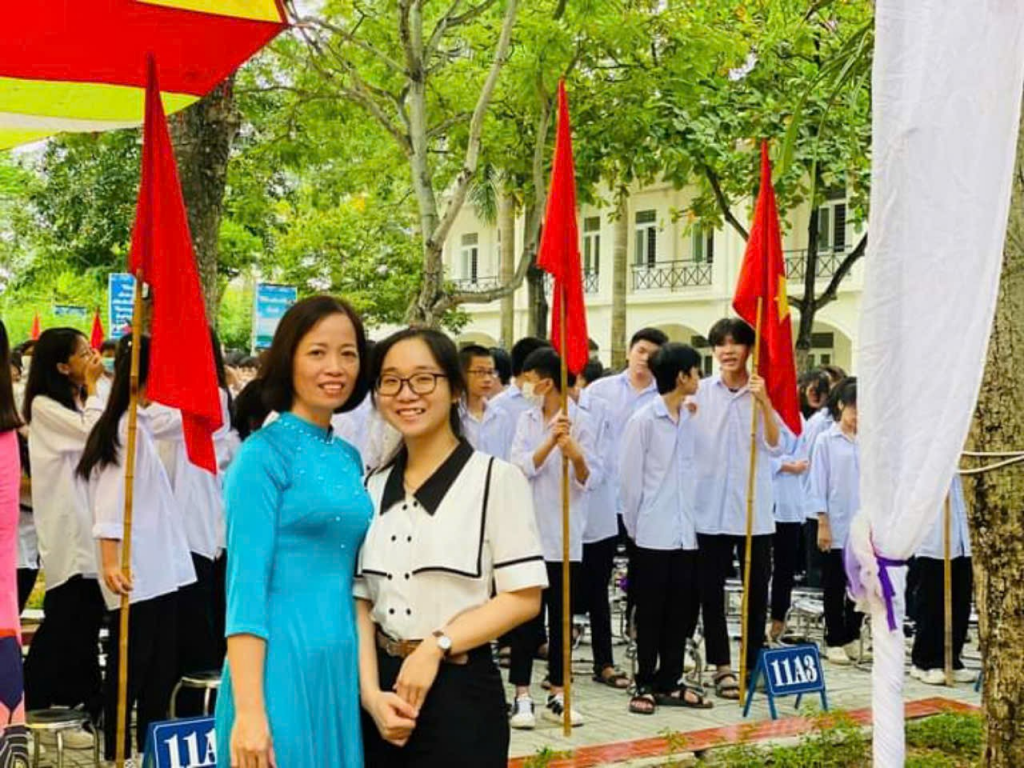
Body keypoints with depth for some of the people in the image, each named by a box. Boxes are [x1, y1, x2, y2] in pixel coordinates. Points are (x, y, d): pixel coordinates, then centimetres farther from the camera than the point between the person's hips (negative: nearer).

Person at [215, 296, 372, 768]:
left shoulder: (348, 459, 12)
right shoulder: (264, 454, -8)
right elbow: (245, 586, -14)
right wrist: (248, 711, -20)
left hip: (344, 666, 7)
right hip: (281, 666, -7)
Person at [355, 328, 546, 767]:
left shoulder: (496, 478, -7)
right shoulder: (372, 488, 8)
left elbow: (524, 597, -9)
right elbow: (360, 602, 5)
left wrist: (436, 646, -14)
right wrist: (371, 694, -8)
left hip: (460, 694, -4)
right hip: (383, 690, 4)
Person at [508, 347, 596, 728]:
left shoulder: (580, 421, -3)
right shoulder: (526, 421, 8)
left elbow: (589, 479, -8)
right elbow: (521, 468, -7)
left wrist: (575, 454, -28)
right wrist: (550, 442, -22)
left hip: (565, 535, -2)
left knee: (561, 616, 7)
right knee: (525, 617, 3)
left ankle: (557, 696, 15)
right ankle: (522, 697, 7)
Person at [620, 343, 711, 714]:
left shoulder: (690, 421, 9)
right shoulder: (643, 421, -8)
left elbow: (692, 471, 13)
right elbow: (630, 478, -6)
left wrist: (693, 518, 6)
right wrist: (636, 526, -3)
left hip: (685, 533, 5)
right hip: (653, 534, -5)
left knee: (682, 610, 9)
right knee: (650, 613, 3)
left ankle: (668, 682, 19)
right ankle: (646, 684, 13)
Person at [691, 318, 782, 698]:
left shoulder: (763, 393, 2)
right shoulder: (699, 393, 3)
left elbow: (774, 447, -8)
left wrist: (764, 403, -19)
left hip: (754, 508, 0)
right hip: (710, 507, 1)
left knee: (757, 590, 6)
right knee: (711, 591, 5)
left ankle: (753, 663, 19)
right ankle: (722, 666, 15)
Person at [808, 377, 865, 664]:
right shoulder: (826, 441, -3)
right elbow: (819, 484, -3)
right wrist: (823, 524, -7)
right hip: (837, 526, -3)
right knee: (835, 587, 6)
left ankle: (852, 637, 22)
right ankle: (835, 641, 15)